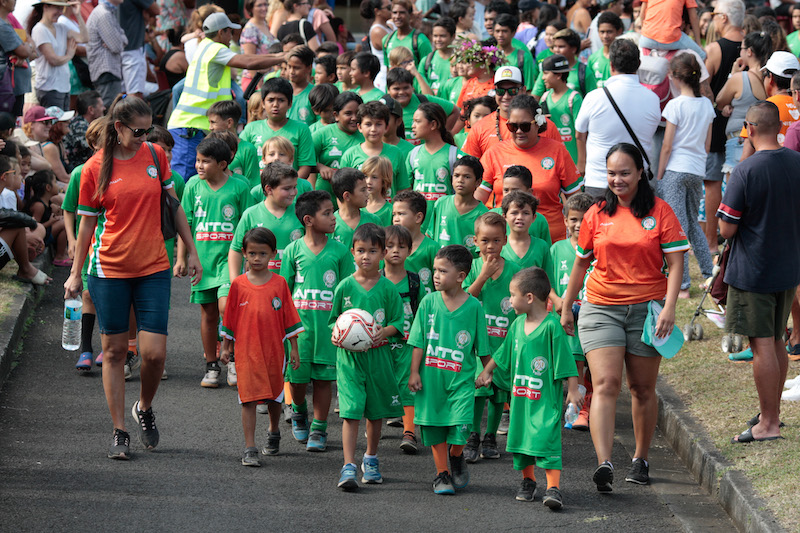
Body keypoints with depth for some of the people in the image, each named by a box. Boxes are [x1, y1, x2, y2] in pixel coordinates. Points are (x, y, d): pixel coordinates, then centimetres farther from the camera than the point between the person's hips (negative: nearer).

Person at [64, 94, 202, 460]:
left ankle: (144, 408, 23)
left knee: (155, 352, -6)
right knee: (114, 350, 3)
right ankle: (119, 433, 12)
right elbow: (87, 223, 5)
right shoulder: (95, 168, -3)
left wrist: (191, 251, 13)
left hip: (153, 268, 2)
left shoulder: (155, 156, 3)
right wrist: (76, 274, 8)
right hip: (109, 269, -2)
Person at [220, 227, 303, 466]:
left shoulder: (279, 283, 0)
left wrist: (294, 348, 6)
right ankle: (250, 448, -5)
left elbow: (289, 317, 5)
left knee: (275, 396, 15)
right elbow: (230, 318, 9)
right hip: (246, 350, -1)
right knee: (249, 399, -6)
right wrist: (226, 347, 11)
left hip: (274, 349, 1)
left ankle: (274, 433, 40)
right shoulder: (238, 284, -1)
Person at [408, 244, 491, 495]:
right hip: (431, 377, 2)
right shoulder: (429, 302, 0)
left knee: (459, 426, -12)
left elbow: (482, 347, 6)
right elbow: (419, 342, 2)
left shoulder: (473, 306, -3)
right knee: (434, 427, 5)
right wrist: (414, 372, -1)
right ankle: (442, 474, 19)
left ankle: (456, 459, 19)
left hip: (461, 378, -2)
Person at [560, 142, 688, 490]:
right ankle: (604, 464, -24)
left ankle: (641, 460, 25)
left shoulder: (659, 212, 0)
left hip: (647, 309, 0)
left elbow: (675, 263, -3)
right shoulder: (597, 214, 6)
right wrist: (566, 308, 21)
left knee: (642, 388, 8)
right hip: (600, 308, 1)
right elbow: (581, 263, 17)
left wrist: (669, 308, -14)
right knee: (605, 384, -13)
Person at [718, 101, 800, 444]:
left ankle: (768, 424, 2)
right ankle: (772, 412, 28)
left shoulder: (746, 172, -20)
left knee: (761, 345, -2)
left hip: (752, 272, -6)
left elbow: (726, 230, -17)